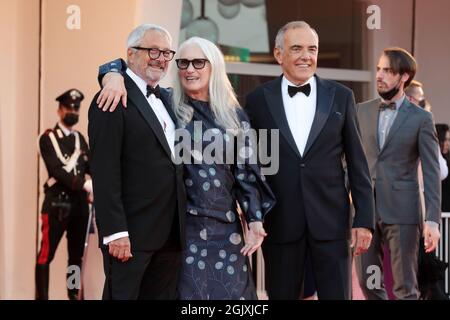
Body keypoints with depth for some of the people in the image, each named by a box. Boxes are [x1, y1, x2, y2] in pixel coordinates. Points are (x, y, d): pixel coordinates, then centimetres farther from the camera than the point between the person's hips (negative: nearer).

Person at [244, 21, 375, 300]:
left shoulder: (341, 96, 4)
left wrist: (365, 218, -1)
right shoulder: (258, 100, 3)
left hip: (331, 220, 0)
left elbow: (357, 162, 4)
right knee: (282, 295, 7)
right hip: (279, 222, 0)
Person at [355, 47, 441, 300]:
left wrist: (433, 219, -12)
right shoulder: (362, 111, 9)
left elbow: (432, 172, -4)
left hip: (402, 211, -4)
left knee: (405, 287, 1)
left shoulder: (421, 118, -1)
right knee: (368, 282, 8)